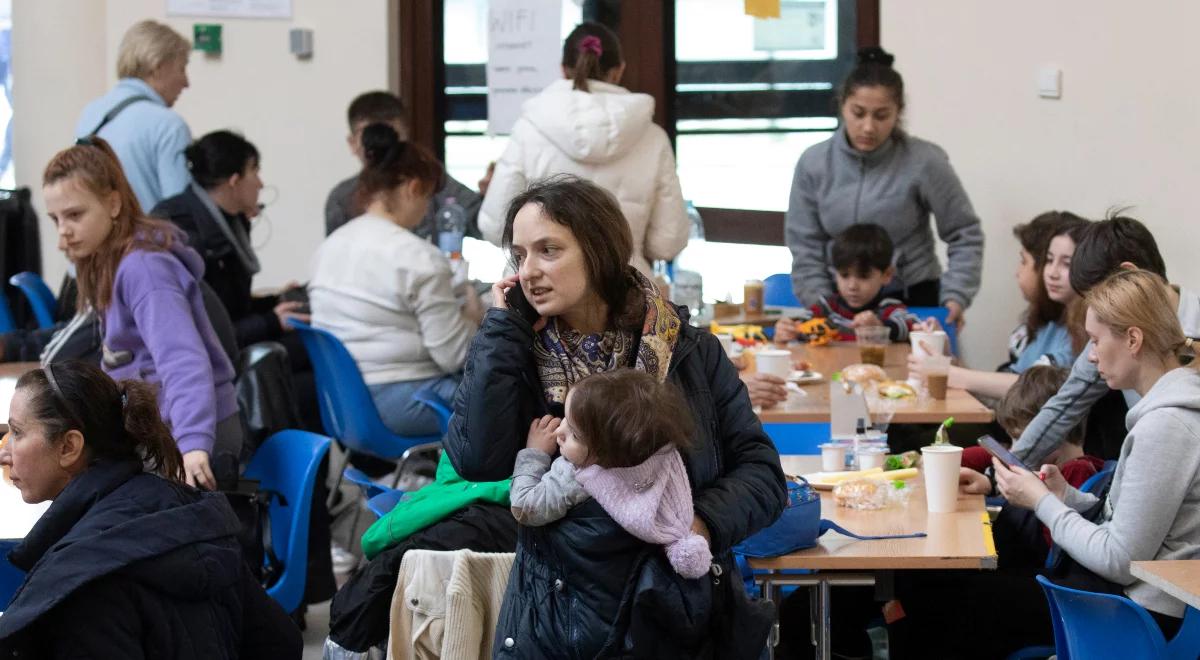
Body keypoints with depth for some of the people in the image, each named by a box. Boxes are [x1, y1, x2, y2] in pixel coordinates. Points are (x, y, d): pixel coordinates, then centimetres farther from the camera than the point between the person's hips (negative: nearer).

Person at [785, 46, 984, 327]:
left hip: (912, 301, -2)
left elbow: (964, 234, -2)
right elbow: (805, 246, 1)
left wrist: (955, 296, -13)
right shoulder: (814, 163, -2)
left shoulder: (924, 162, -10)